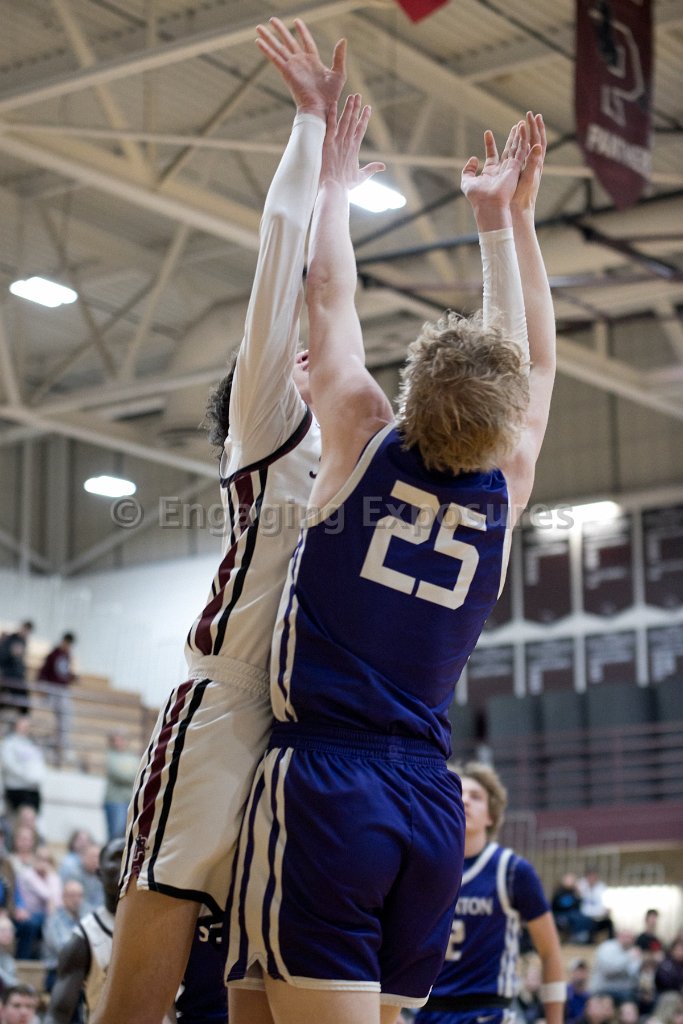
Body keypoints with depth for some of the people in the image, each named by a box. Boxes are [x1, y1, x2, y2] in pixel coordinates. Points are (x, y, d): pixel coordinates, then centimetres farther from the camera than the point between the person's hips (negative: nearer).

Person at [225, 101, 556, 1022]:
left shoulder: (366, 443, -3)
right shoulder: (507, 489, 7)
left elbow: (329, 297, 9)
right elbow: (536, 356, 22)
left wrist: (335, 184, 24)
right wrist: (507, 217, 30)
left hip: (324, 781, -5)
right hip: (432, 806, 5)